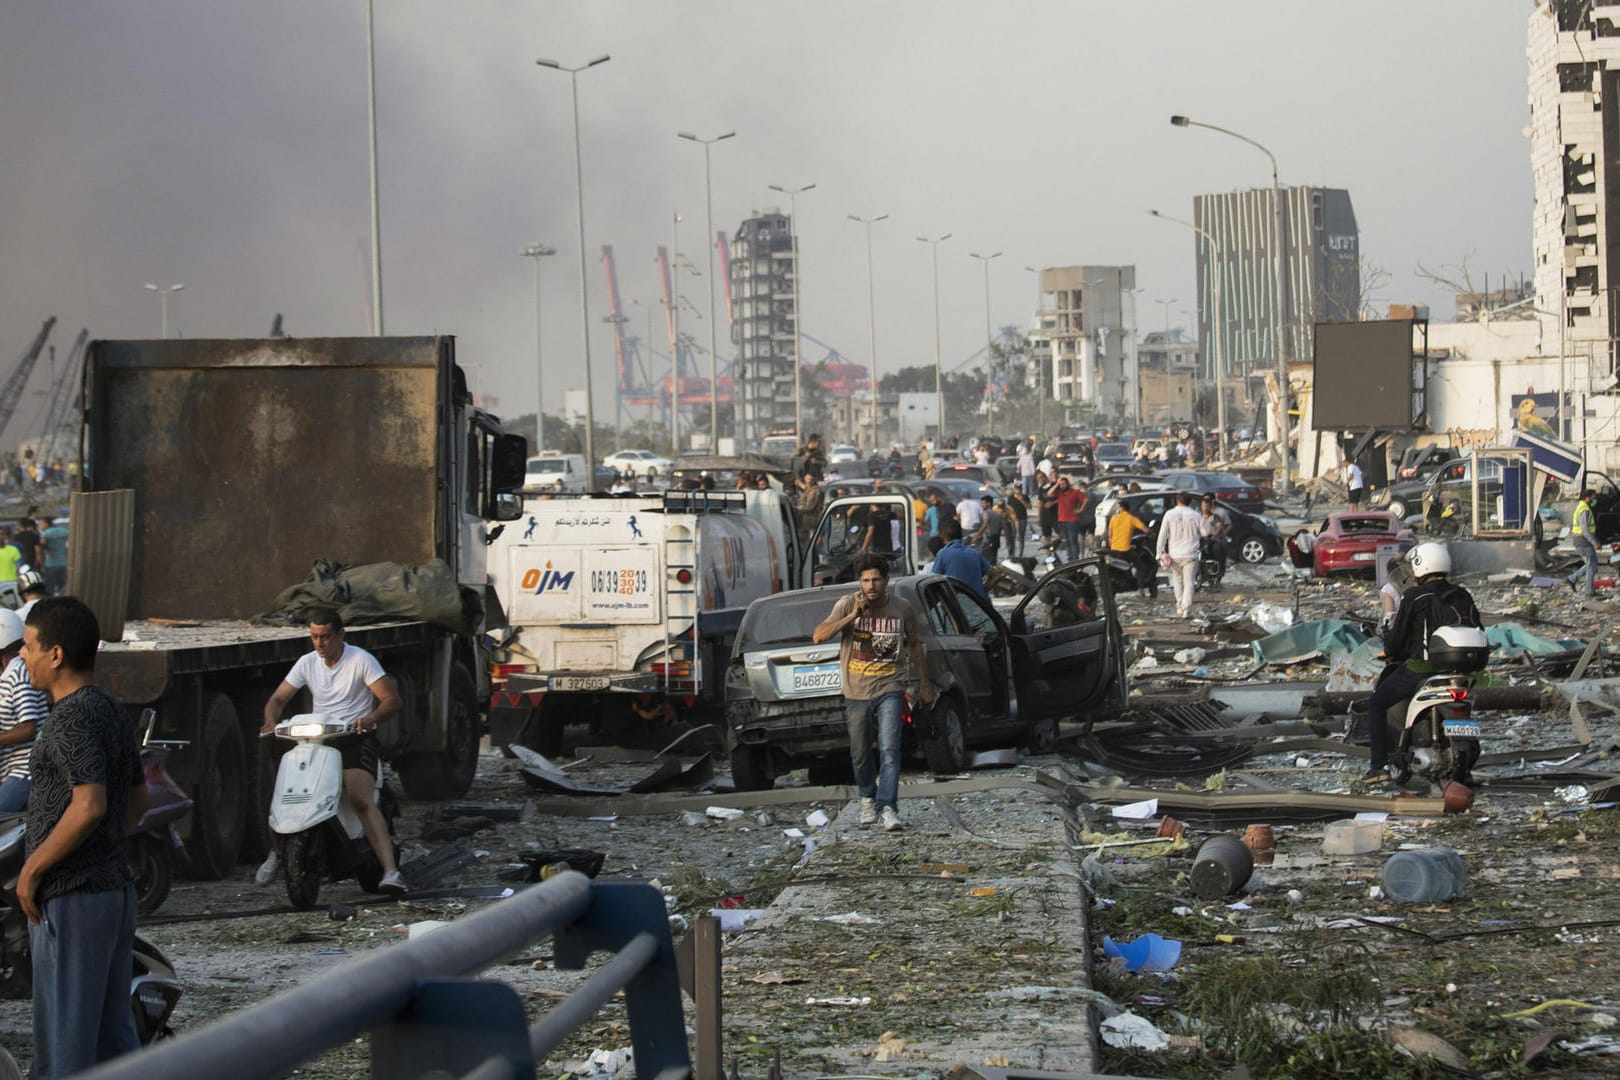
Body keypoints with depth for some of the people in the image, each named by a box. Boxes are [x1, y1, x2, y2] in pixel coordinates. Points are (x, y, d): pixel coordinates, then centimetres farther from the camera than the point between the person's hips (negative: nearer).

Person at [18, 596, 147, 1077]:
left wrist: (32, 870, -18)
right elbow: (137, 798, 21)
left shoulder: (74, 717, -16)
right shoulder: (112, 711, 12)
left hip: (70, 898, -9)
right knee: (113, 1033, 13)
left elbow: (90, 806, -27)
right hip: (116, 887, 9)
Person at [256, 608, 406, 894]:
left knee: (362, 800, -28)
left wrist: (371, 718, -30)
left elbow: (392, 699, -9)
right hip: (317, 740, 5)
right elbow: (278, 699, 11)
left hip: (355, 739, -5)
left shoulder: (361, 660, -3)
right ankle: (278, 851, 14)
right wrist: (271, 721, -13)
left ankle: (390, 872, -37)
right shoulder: (307, 663, 10)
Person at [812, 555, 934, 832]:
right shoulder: (847, 604, -4)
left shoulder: (903, 610, 0)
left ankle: (888, 808, -20)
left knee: (889, 750, -16)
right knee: (860, 754, 12)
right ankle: (868, 800, 34)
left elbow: (915, 646, 15)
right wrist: (852, 616, -22)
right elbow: (818, 637, -14)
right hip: (856, 694, 1)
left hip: (889, 691, -1)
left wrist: (924, 684, 18)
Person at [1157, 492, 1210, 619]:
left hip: (1174, 554, 1)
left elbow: (1162, 535, -6)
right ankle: (1187, 610, -13)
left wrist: (1160, 553, -2)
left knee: (1177, 580, 20)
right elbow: (1205, 532, 5)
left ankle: (1180, 606, 23)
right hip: (1190, 554, -1)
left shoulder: (1170, 514, -2)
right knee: (1189, 582, -2)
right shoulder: (1195, 515, -3)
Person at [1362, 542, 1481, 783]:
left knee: (1376, 704, 8)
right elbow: (1477, 630, 10)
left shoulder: (1413, 596, -10)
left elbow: (1398, 631, -6)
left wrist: (1389, 651, 14)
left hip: (1419, 667, -6)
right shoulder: (1462, 595, 7)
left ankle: (1380, 765, -4)